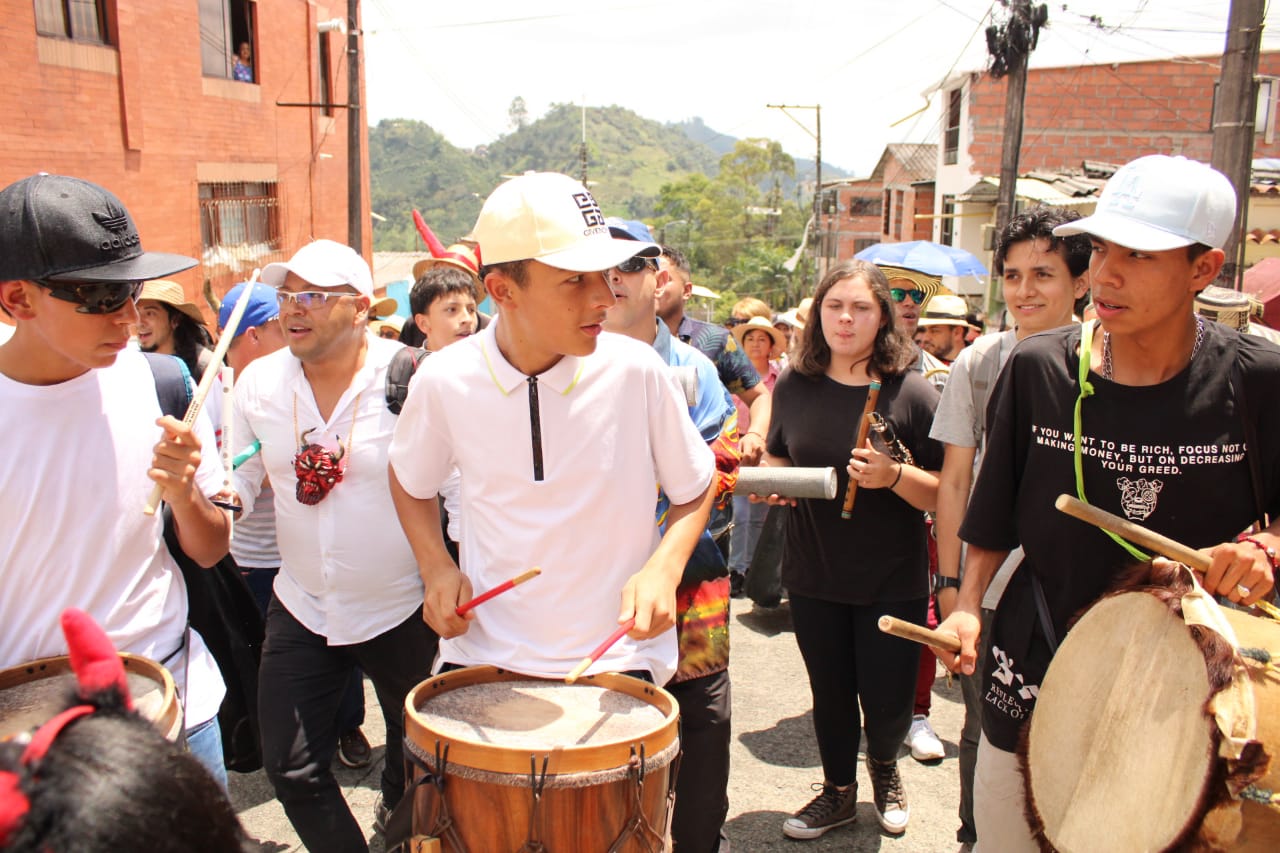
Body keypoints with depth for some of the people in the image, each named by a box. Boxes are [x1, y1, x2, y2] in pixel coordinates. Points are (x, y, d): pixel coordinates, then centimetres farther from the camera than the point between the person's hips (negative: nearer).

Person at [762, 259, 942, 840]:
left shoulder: (911, 392, -10)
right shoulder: (794, 386, -2)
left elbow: (942, 494, -9)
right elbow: (776, 458, 13)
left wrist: (895, 476, -27)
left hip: (892, 579, -2)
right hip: (814, 574, 3)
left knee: (886, 706, 7)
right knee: (830, 696, 17)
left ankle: (884, 768, 42)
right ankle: (839, 791, 43)